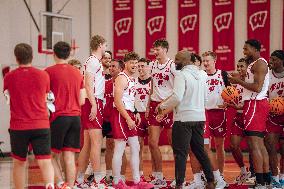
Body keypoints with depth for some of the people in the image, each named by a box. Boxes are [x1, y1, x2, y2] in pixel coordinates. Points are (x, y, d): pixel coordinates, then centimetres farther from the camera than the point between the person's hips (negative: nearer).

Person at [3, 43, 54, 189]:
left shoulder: (9, 77, -1)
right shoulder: (43, 75, 0)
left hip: (18, 127, 0)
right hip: (41, 126, 0)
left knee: (19, 163, 16)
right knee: (45, 162, -6)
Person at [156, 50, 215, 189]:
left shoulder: (181, 75, -13)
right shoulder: (202, 74, 10)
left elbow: (177, 97, -22)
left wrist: (162, 106, -10)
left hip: (184, 118, -7)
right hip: (199, 117, 7)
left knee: (181, 152, -4)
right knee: (199, 150, 17)